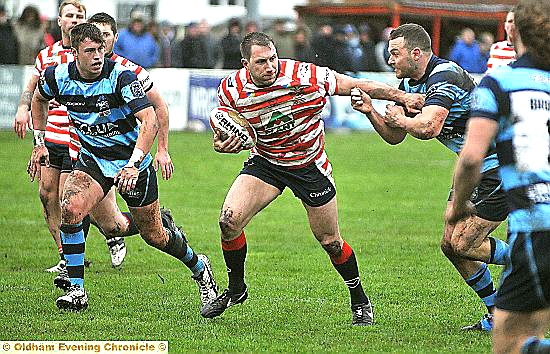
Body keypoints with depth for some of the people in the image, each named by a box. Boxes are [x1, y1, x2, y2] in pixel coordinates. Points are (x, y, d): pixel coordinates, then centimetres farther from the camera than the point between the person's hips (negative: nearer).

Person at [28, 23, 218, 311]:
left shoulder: (121, 76, -25)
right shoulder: (58, 77, -11)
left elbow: (150, 121, -34)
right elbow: (39, 99, 14)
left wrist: (133, 164, -44)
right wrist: (39, 142, 11)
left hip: (133, 161, -3)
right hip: (92, 159, 3)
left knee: (154, 235, 5)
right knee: (70, 209, -24)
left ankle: (199, 268, 35)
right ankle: (76, 290, -16)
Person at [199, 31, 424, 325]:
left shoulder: (306, 76, -25)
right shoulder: (231, 90, -16)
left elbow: (356, 86, -15)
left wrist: (404, 97, -15)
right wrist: (221, 144, -21)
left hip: (310, 166, -2)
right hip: (265, 162, 2)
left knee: (331, 242, 4)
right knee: (229, 220, -16)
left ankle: (360, 301, 27)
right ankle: (236, 289, 8)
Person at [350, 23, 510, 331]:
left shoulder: (444, 76, -23)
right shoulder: (410, 84, 7)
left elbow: (428, 128, -38)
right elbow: (394, 137, 13)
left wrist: (400, 119, -18)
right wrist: (371, 111, -5)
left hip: (498, 169, -10)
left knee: (462, 246, -12)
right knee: (451, 245, 6)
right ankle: (497, 315, 16)